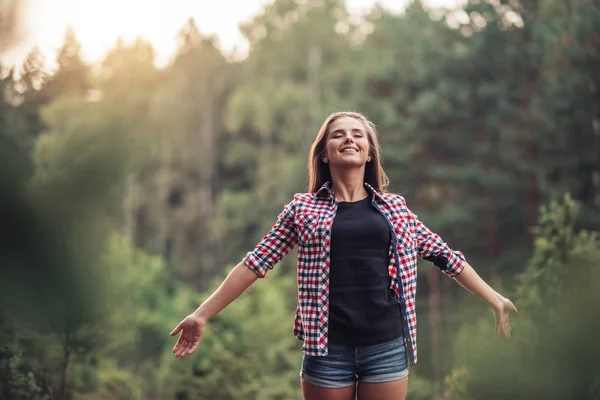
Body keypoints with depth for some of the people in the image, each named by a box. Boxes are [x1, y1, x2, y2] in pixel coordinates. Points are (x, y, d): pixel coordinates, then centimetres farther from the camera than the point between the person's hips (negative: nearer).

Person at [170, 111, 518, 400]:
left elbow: (445, 256, 14)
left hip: (387, 347, 1)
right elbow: (256, 263, 2)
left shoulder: (395, 207, 9)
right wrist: (203, 315, -1)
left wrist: (496, 300, 14)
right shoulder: (303, 208, 4)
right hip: (329, 349, -1)